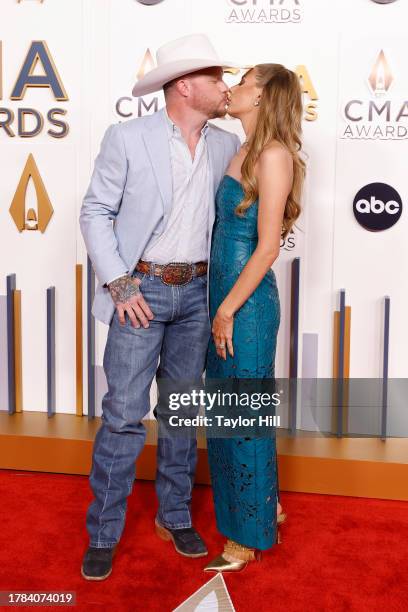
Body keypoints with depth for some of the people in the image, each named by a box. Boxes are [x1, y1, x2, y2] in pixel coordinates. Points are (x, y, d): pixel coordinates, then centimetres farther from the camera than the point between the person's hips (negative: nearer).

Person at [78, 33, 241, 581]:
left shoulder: (226, 146, 6)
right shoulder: (127, 138, -7)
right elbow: (95, 213, -5)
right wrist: (119, 284, -13)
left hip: (196, 293, 5)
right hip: (141, 290, -4)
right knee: (124, 413, -3)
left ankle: (175, 515, 28)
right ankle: (103, 534, 12)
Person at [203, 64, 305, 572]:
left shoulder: (274, 155, -15)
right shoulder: (243, 152, 11)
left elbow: (267, 247, -19)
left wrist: (227, 310, -15)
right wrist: (221, 307, 12)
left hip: (247, 300, -9)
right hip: (224, 293, 9)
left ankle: (249, 534, 22)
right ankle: (265, 505, 37)